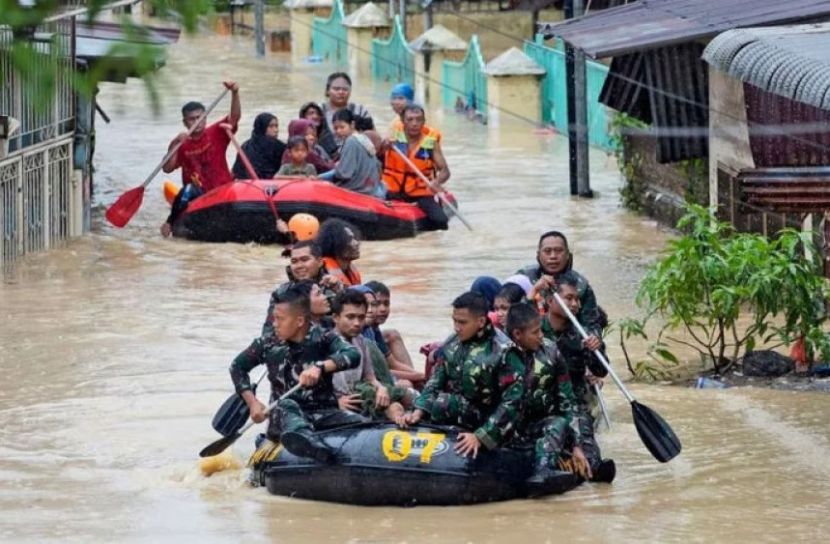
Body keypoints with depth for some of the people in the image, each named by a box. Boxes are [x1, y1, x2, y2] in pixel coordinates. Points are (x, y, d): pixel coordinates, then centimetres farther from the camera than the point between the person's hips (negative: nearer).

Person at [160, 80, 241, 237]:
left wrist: (235, 93, -30)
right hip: (198, 195, 0)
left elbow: (235, 116, -13)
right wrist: (174, 145, -17)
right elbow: (167, 168, -5)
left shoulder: (216, 133, 1)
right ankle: (171, 223, -18)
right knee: (189, 190, -33)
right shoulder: (183, 145, 4)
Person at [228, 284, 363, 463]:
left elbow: (353, 355, -18)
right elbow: (238, 367, 20)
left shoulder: (323, 339, 0)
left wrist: (320, 367, -35)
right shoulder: (268, 345, 6)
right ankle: (304, 438, -70)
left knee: (361, 424, -25)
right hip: (283, 416, -2)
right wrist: (252, 402, 6)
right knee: (287, 406, -38)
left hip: (323, 413, 2)